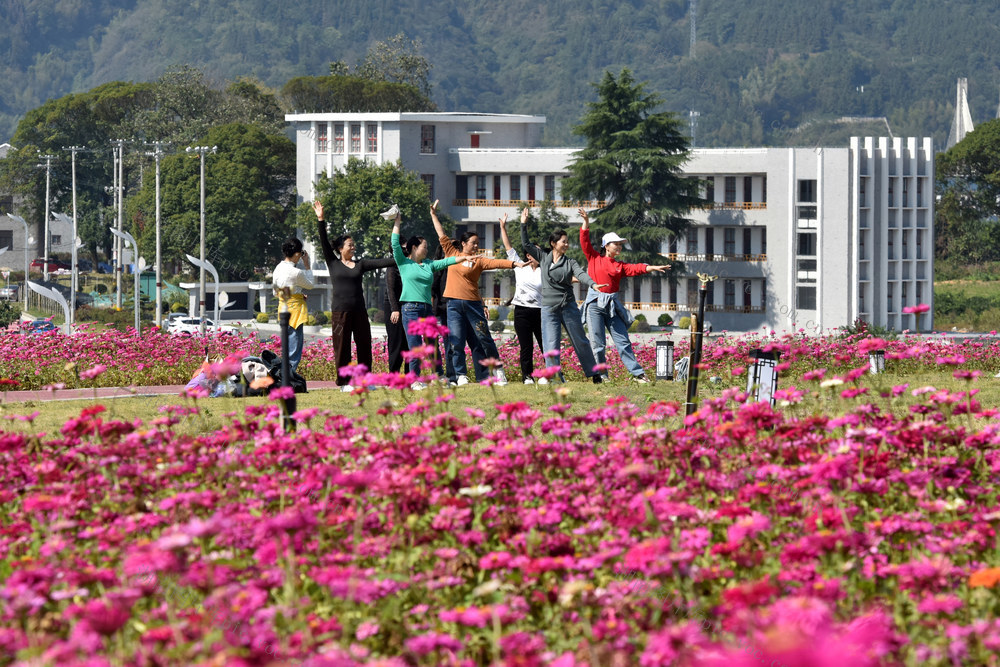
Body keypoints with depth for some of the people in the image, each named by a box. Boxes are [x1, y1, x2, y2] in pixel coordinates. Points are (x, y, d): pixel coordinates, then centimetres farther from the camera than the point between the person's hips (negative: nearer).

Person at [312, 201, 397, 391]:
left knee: (364, 345, 3)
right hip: (340, 311, -3)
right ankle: (344, 382, 4)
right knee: (342, 347, -1)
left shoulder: (360, 264, 11)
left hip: (359, 311, 3)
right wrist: (320, 220, -7)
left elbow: (381, 263, 6)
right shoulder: (333, 263, 5)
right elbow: (325, 243, 0)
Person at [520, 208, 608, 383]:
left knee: (580, 342, 9)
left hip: (568, 307, 0)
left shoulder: (570, 262, 3)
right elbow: (526, 244, 12)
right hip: (549, 308, 0)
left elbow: (581, 274, -13)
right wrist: (524, 225, 7)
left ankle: (594, 374, 18)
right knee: (551, 347, -7)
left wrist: (593, 284, -32)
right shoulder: (544, 258, 7)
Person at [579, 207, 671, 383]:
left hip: (612, 305, 3)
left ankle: (637, 373, 3)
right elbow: (585, 242, 4)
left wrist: (652, 268, -15)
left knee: (623, 341, 2)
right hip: (595, 303, -3)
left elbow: (635, 269, 1)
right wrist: (586, 222, -5)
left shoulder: (619, 266, 15)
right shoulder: (594, 258, 9)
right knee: (598, 343, -2)